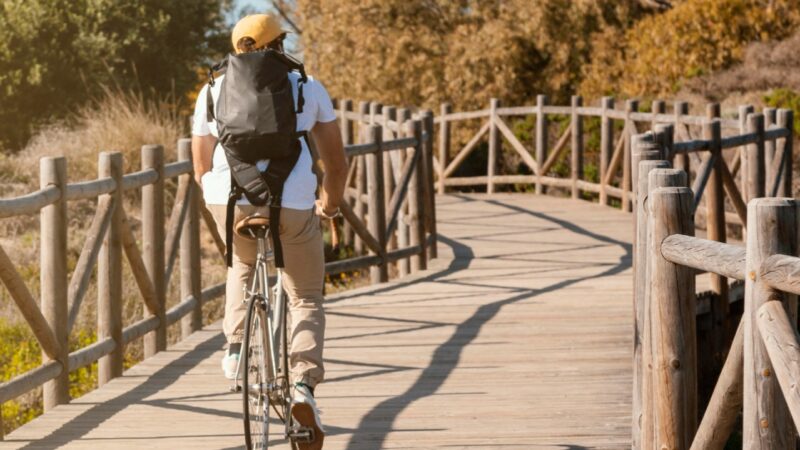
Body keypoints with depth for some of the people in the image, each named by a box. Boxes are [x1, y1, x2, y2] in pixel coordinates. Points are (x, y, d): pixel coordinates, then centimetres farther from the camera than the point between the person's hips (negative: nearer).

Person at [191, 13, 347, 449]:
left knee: (243, 262, 35)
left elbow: (202, 169, 19)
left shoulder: (214, 92, 17)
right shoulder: (308, 88, 15)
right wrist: (331, 201, 37)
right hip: (293, 205, -2)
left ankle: (236, 345, 21)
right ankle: (304, 382, -8)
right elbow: (337, 162, 19)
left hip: (229, 200, 2)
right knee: (306, 299, 13)